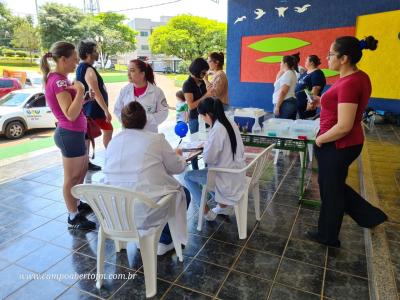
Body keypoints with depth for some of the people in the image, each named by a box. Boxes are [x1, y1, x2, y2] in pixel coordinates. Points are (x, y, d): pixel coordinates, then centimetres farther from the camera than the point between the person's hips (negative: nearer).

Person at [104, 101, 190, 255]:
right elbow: (177, 167, 3)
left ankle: (141, 237, 29)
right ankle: (164, 241, 25)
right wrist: (178, 155, 26)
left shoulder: (113, 141, 4)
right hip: (145, 211, -5)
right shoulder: (156, 139, -7)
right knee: (183, 193, 21)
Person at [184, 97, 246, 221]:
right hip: (237, 174, 8)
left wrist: (205, 146, -2)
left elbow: (208, 158, -21)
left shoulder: (217, 130, -23)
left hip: (226, 177, -8)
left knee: (188, 175, 7)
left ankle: (207, 212, 13)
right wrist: (208, 145, 8)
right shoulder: (232, 124, 3)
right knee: (205, 171, 29)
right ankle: (223, 205, 27)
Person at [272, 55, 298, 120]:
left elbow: (283, 92, -20)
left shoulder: (287, 74, -13)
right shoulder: (291, 73, 18)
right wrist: (281, 71, 21)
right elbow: (278, 82, 30)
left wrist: (277, 106, -21)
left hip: (285, 104, -10)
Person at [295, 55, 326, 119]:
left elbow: (315, 90, -19)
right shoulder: (305, 73, 16)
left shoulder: (317, 73, -11)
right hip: (299, 103, 9)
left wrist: (311, 102, -25)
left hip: (307, 104, -9)